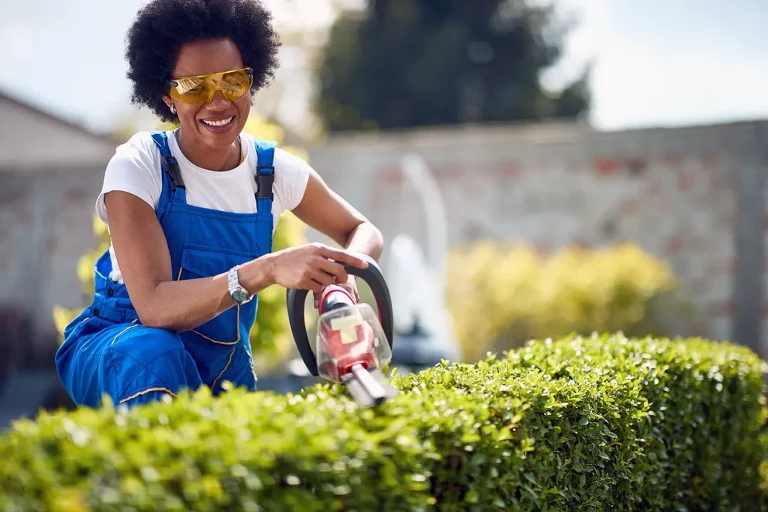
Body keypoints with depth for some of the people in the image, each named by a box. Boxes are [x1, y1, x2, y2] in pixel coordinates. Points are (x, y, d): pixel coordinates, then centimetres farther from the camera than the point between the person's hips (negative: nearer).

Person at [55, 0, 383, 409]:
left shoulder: (275, 171, -7)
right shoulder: (137, 168, -19)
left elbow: (363, 231, 8)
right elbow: (154, 307, -30)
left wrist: (340, 272, -17)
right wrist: (268, 270, -44)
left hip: (220, 368, 6)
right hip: (115, 354, -6)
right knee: (154, 351, -36)